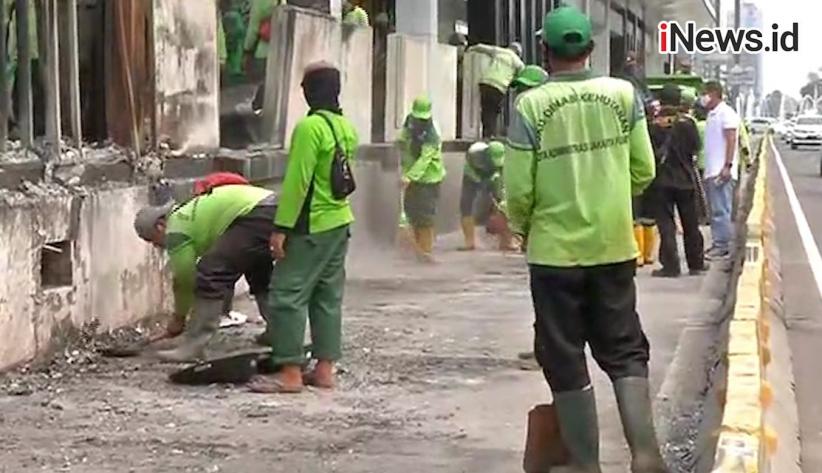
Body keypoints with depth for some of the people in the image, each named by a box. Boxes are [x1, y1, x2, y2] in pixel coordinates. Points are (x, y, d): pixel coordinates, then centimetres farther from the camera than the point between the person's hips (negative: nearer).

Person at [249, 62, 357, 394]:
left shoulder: (310, 127, -17)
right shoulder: (347, 128, 8)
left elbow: (296, 182, -20)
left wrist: (281, 227, -16)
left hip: (311, 227, -9)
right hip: (341, 223, 9)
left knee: (287, 296, -4)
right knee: (328, 296, 12)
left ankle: (290, 372, -4)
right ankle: (324, 369, 15)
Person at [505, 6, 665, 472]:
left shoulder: (531, 106, -10)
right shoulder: (624, 94, -3)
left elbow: (518, 190, -9)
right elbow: (644, 171, 1)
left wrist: (525, 226, 11)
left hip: (555, 250, -2)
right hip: (614, 246, 2)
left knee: (566, 361, 8)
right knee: (625, 350, 14)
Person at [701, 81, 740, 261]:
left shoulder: (726, 113, -9)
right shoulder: (712, 114, 19)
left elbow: (731, 141, -15)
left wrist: (728, 166, -22)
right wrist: (707, 170, 17)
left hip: (722, 171, -10)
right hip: (711, 171, 10)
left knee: (721, 210, -9)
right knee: (715, 210, 10)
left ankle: (723, 246, -8)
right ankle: (717, 244, 14)